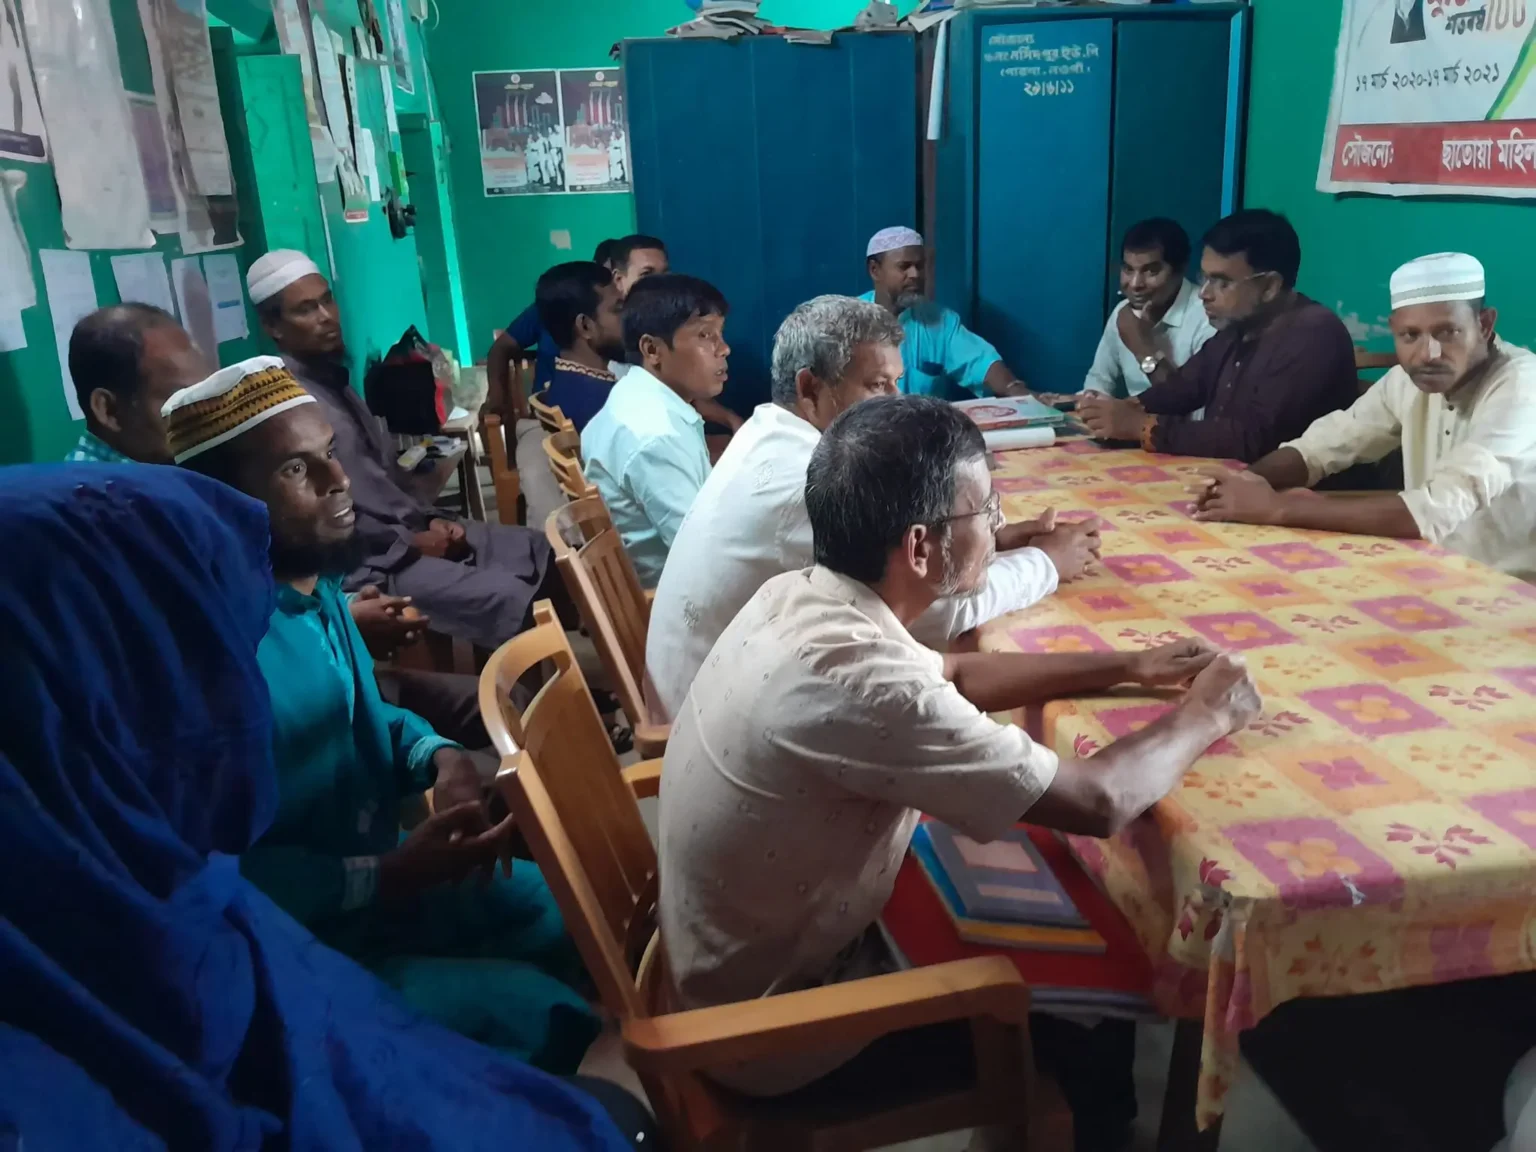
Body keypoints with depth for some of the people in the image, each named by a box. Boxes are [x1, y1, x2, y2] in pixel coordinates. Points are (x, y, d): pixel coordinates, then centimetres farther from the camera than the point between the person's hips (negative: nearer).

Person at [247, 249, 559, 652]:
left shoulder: (333, 379, 14)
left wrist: (431, 519, 2)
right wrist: (410, 543, -15)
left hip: (411, 529, 10)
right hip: (370, 562, -10)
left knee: (548, 554, 2)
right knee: (514, 601, -25)